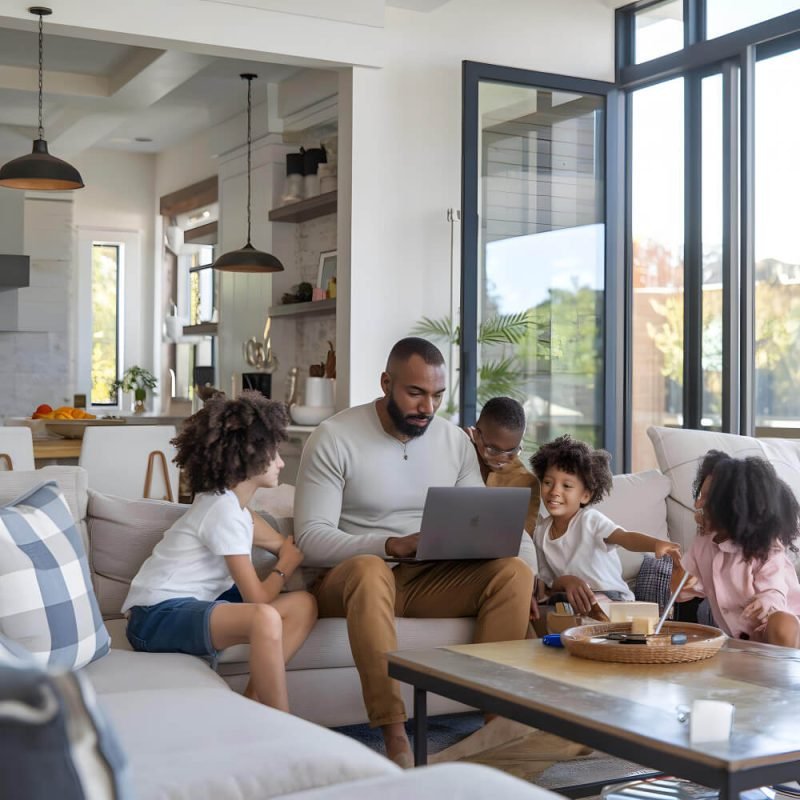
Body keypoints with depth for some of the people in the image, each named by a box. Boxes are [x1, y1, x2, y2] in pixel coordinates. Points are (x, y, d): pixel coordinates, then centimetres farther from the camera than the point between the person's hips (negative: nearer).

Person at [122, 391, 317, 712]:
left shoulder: (231, 505, 12)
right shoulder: (223, 512, -17)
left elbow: (283, 545, 22)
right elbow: (258, 598, -14)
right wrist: (286, 565, 2)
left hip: (192, 605, 10)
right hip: (157, 616, -10)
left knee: (302, 605, 0)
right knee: (264, 618, -35)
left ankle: (253, 705, -6)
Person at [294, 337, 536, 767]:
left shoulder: (455, 441, 7)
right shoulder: (334, 438, -8)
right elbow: (310, 538, -15)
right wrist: (392, 545, -30)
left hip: (430, 578, 5)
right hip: (354, 577, -4)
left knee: (514, 570, -21)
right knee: (369, 570, -40)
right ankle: (394, 737, -41)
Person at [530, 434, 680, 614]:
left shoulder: (590, 520, -7)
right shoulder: (540, 531, 6)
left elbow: (625, 538, -27)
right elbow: (546, 586, 7)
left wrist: (657, 544, -50)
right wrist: (564, 581, -18)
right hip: (575, 603, 4)